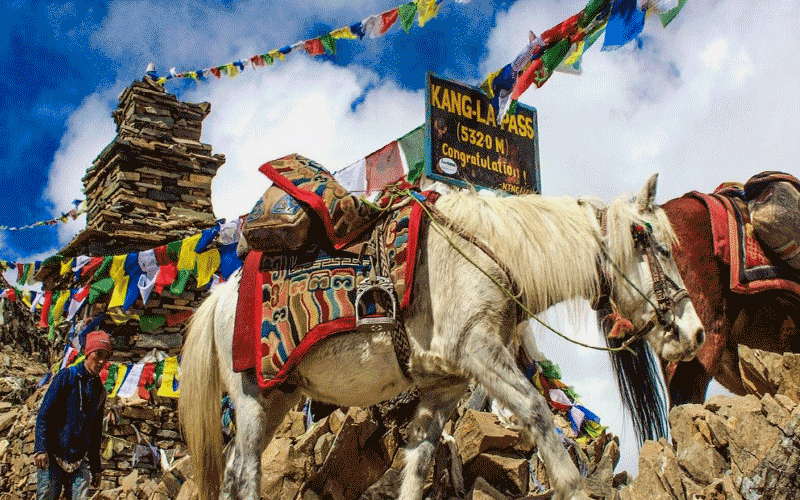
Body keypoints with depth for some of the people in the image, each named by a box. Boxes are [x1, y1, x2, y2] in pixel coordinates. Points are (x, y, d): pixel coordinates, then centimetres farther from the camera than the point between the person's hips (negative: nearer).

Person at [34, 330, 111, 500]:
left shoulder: (100, 391, 14)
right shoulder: (67, 377, -3)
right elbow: (44, 414, -8)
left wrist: (96, 468, 20)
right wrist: (41, 449, -18)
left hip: (79, 463, 5)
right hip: (53, 457, -5)